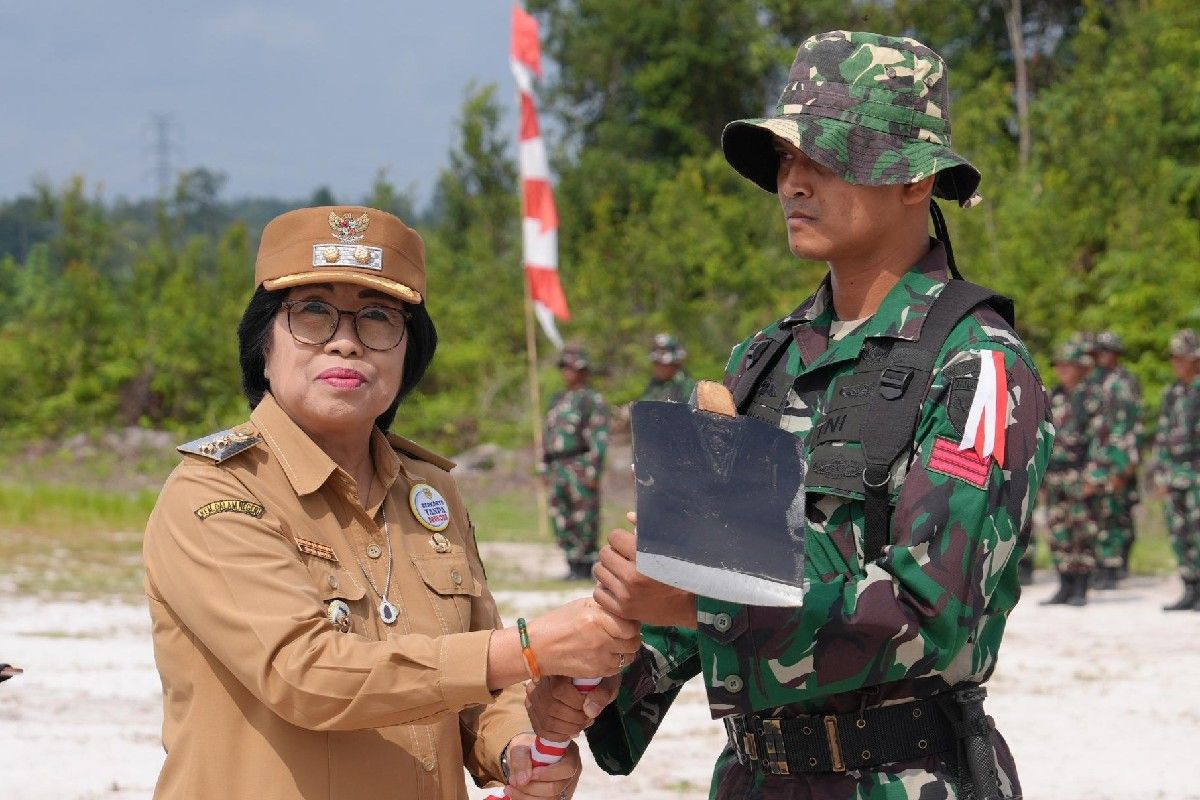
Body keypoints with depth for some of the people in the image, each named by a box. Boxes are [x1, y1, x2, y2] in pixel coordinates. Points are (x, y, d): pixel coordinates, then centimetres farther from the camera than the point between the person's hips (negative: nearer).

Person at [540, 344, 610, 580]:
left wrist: (594, 470, -17)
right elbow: (548, 436, 23)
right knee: (561, 521, 5)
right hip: (558, 469, 7)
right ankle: (573, 565, 12)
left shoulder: (593, 400, -3)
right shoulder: (557, 401, 20)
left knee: (585, 520, -6)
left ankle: (586, 567, -2)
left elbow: (600, 438, -10)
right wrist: (545, 469, 17)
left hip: (582, 467, -7)